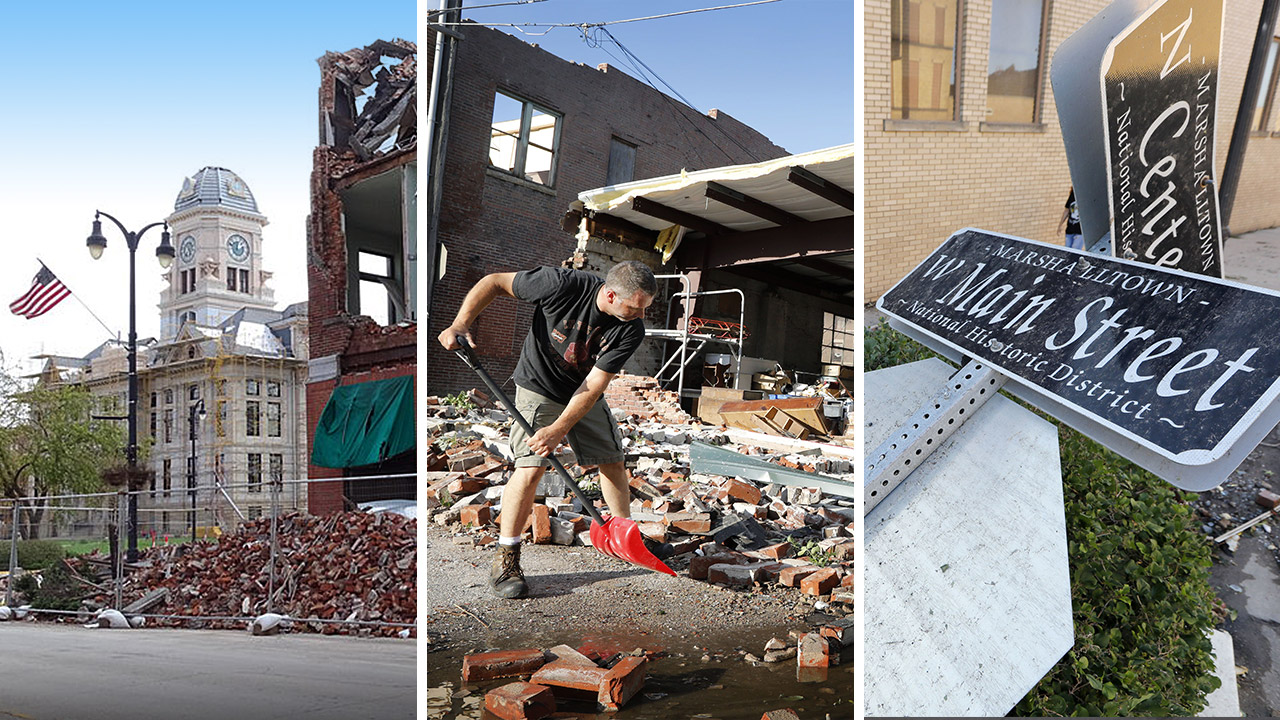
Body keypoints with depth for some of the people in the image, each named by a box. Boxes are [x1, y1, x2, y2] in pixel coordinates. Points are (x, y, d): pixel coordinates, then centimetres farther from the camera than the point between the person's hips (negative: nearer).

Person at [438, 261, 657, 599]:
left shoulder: (631, 330, -21)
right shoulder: (563, 285, -30)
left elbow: (594, 384, -23)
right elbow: (494, 282, -19)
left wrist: (558, 430, -31)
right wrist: (461, 323, -29)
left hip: (585, 396, 4)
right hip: (539, 388, -4)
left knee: (613, 462, 8)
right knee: (531, 467, -17)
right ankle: (505, 560, -4)